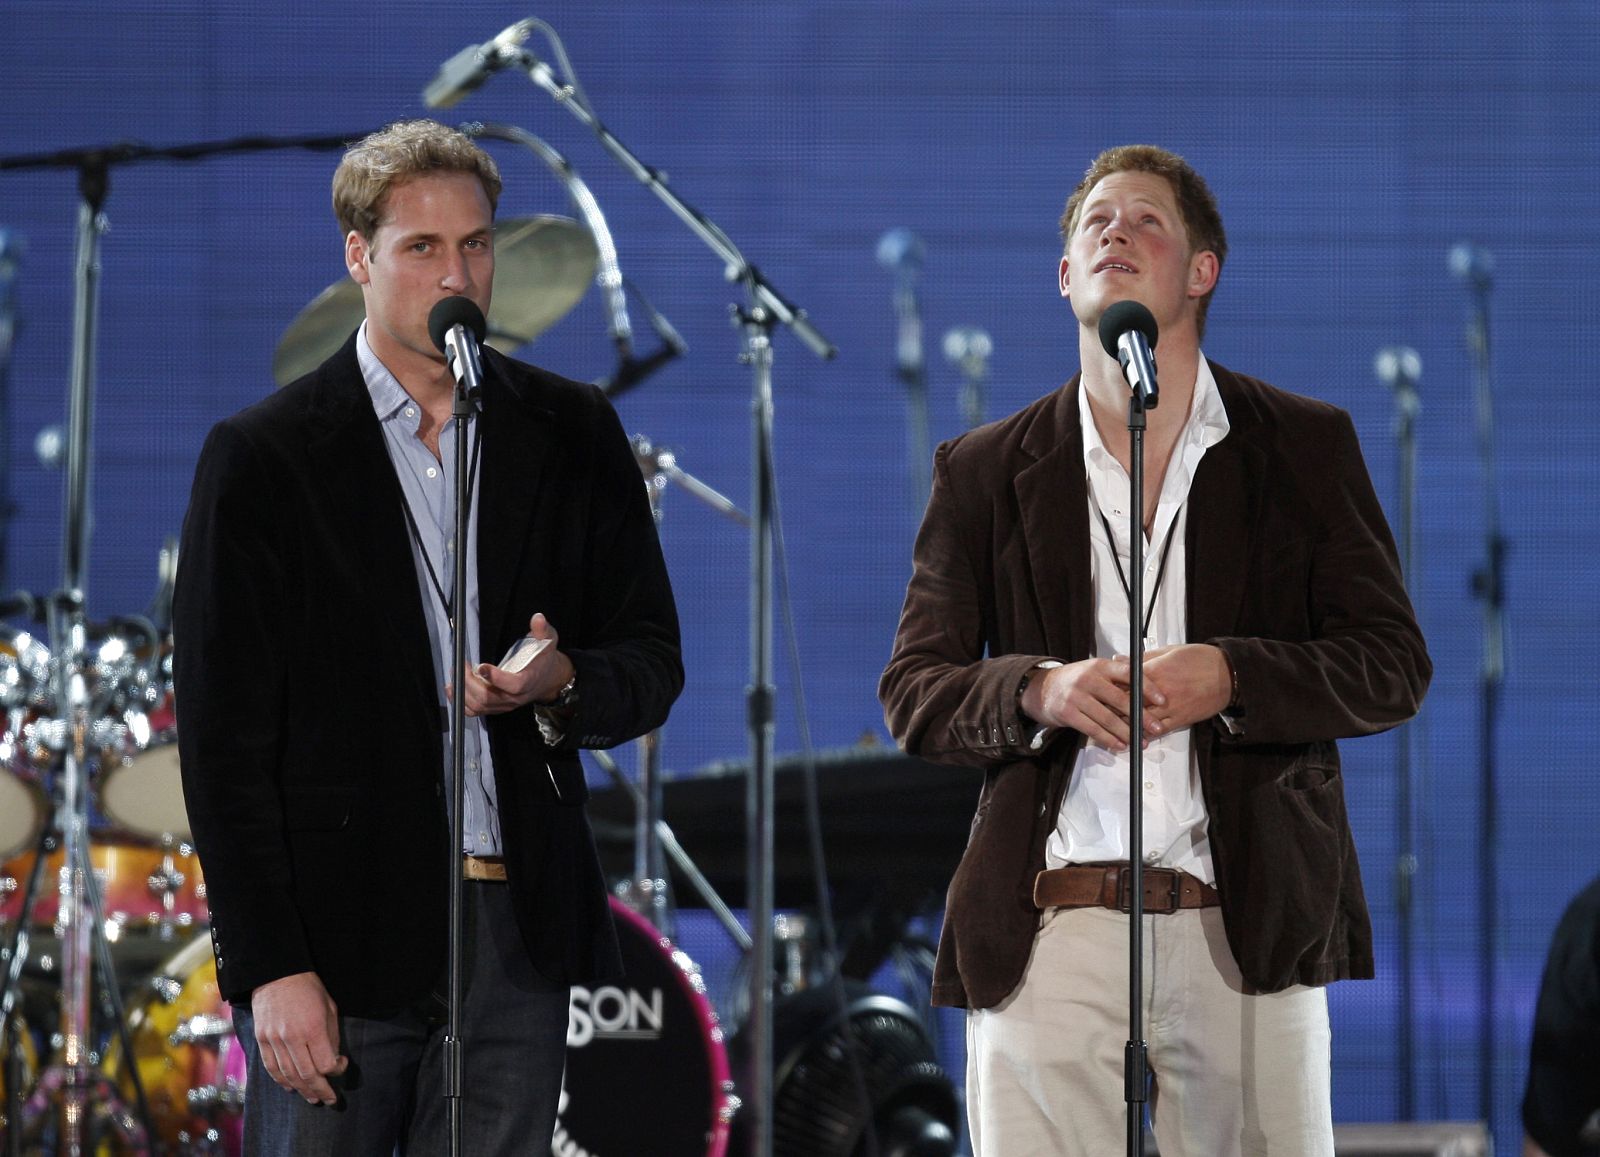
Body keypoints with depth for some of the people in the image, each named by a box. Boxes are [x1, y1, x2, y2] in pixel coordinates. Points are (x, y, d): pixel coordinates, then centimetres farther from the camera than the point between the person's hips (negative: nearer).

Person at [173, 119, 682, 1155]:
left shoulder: (573, 436, 10)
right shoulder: (265, 457, -1)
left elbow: (652, 661, 15)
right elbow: (224, 733, -4)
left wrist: (563, 685, -10)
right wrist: (271, 966, -11)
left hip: (520, 936, 3)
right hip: (338, 938, -3)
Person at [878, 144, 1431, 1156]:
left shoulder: (1306, 446, 10)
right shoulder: (983, 471, 13)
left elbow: (1394, 665, 6)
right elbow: (912, 691, 11)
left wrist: (1230, 679, -11)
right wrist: (1037, 690, -9)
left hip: (1250, 925, 0)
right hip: (1049, 930, 0)